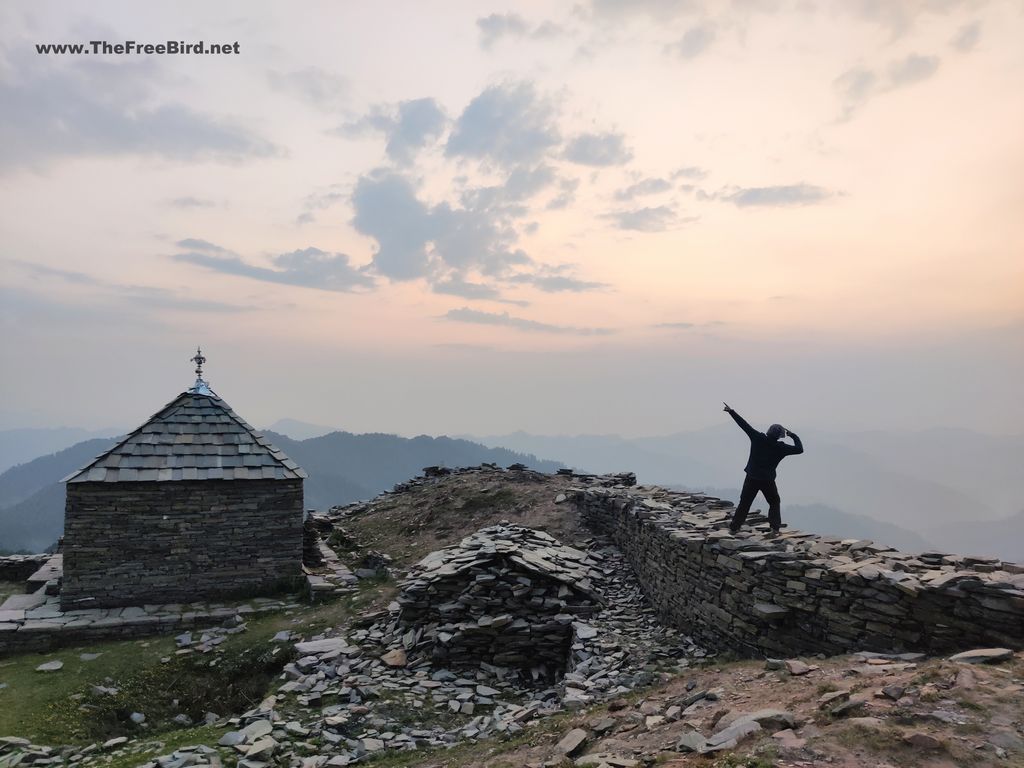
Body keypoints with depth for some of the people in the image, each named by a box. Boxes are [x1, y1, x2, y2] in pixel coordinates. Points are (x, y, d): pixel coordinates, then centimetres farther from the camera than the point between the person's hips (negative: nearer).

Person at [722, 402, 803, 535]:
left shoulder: (758, 438, -11)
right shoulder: (781, 448, -12)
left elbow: (743, 424, -9)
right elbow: (799, 449, 0)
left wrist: (731, 411, -4)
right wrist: (793, 435, 10)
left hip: (751, 478, 1)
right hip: (768, 480, -1)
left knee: (744, 503, 11)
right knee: (775, 503, 19)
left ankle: (734, 527, 12)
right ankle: (775, 529, 11)